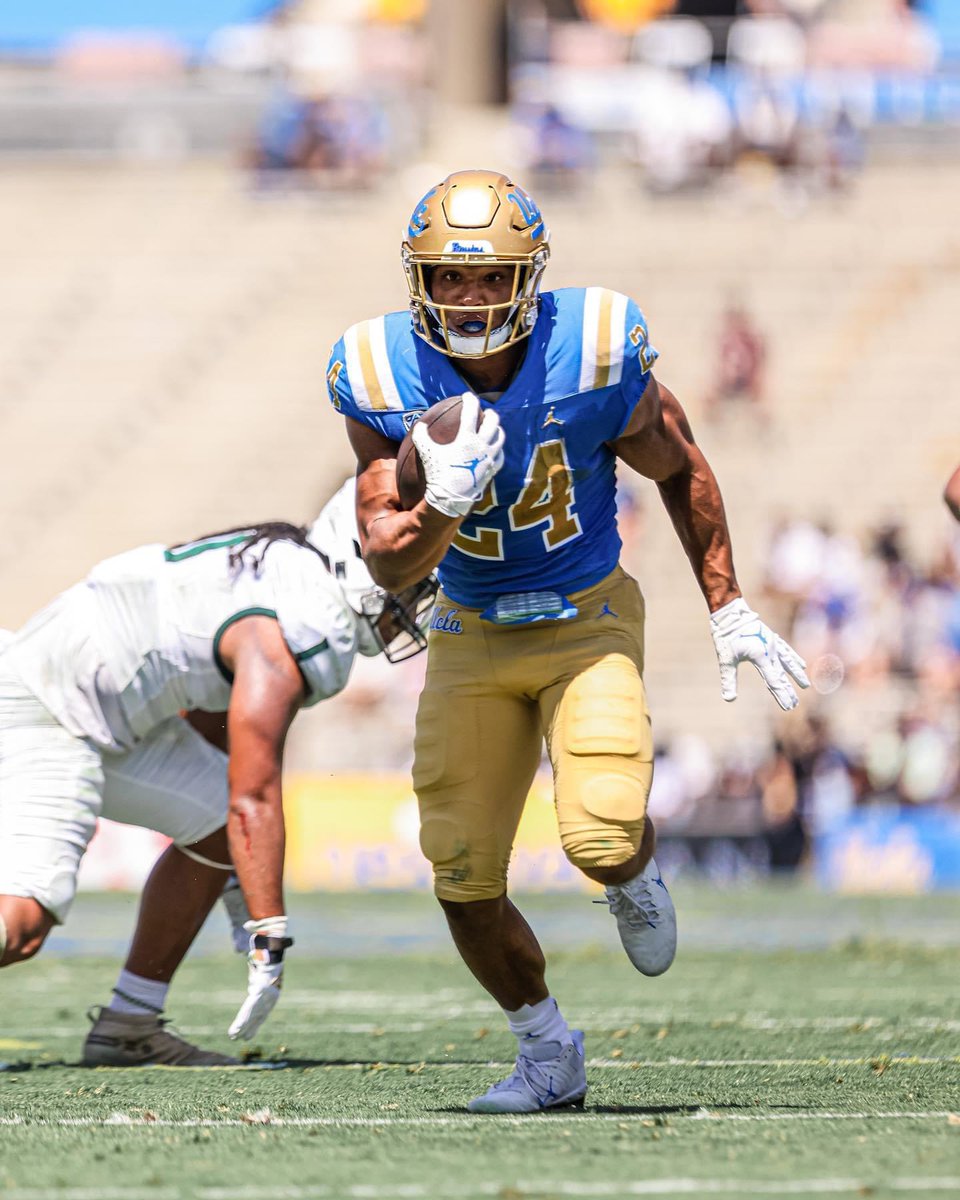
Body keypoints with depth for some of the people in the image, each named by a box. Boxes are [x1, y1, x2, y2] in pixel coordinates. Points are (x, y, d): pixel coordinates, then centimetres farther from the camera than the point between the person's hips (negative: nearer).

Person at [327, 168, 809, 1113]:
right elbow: (387, 565, -15)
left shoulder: (594, 355, -20)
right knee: (464, 882, -2)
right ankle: (547, 1056, 23)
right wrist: (441, 506, -36)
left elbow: (679, 471, 0)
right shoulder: (384, 379, -16)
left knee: (601, 839, -23)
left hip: (587, 619, -2)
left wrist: (729, 610, 3)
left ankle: (637, 878, 16)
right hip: (471, 638, 2)